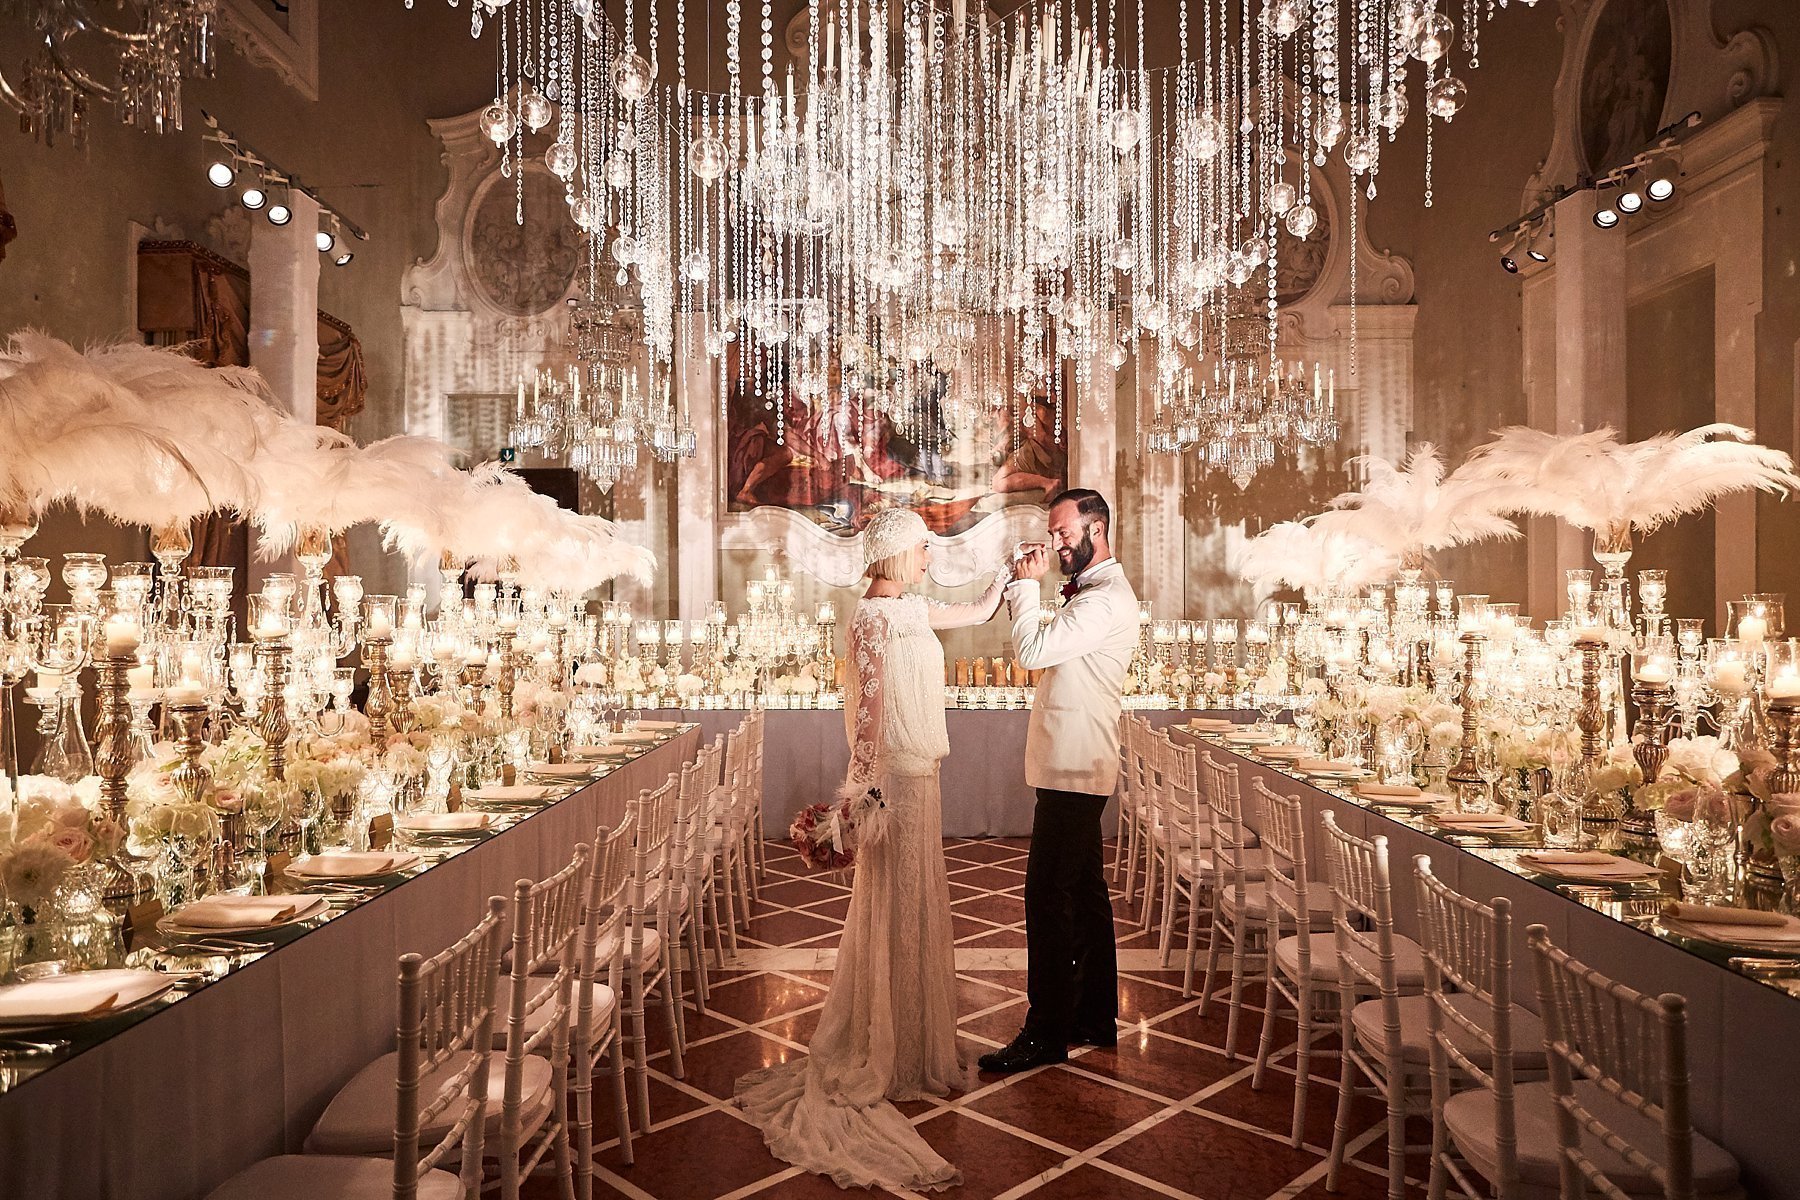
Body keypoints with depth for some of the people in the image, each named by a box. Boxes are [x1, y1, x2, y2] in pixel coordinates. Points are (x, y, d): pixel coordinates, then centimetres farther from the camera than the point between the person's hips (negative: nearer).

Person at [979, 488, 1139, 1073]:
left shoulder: (1107, 598, -16)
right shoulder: (1091, 591, 19)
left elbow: (1033, 651, -22)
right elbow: (1047, 654, 20)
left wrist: (1027, 584, -12)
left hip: (1073, 767, -11)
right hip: (1073, 764, 11)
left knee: (1048, 894, -6)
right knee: (1084, 891, 16)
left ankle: (1046, 1033, 3)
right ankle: (1096, 1018, 27)